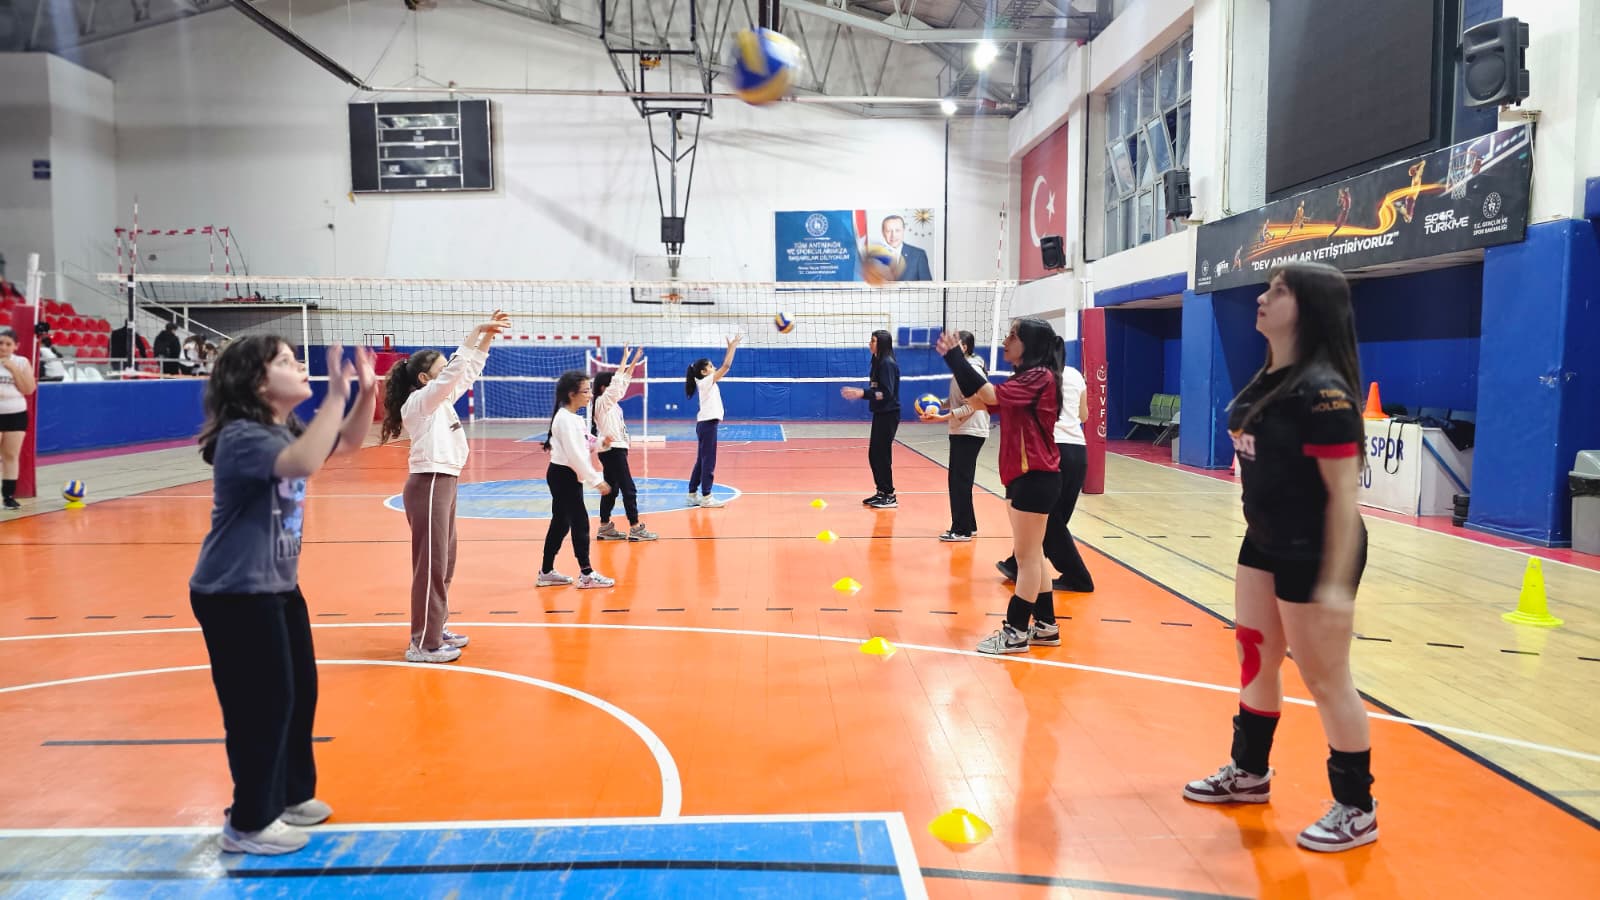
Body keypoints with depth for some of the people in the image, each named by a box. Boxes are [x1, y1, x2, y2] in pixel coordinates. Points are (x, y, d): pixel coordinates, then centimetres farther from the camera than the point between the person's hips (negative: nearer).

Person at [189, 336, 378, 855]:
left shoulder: (287, 431, 6)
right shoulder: (241, 437, -22)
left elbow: (348, 442, 17)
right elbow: (303, 464, -41)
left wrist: (367, 394, -1)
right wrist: (336, 395, -38)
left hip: (279, 587, 10)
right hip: (235, 595, -10)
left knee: (300, 693, 17)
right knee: (263, 704, -1)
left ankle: (291, 795, 35)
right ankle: (249, 824, 16)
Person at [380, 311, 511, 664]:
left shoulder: (441, 400, 14)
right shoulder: (419, 401, -11)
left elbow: (468, 372, 18)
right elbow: (456, 369, -22)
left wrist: (487, 337, 9)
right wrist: (477, 330, -19)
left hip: (444, 483, 10)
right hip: (429, 485, -10)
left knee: (444, 563, 15)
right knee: (430, 565, -7)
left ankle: (436, 629, 26)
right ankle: (423, 644, -1)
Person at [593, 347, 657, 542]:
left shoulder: (610, 401, 13)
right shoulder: (603, 401, -11)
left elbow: (623, 381, 18)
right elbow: (617, 381, -19)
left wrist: (634, 363, 13)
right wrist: (625, 359, -13)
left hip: (615, 449, 10)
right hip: (612, 450, -10)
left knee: (611, 489, 11)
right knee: (628, 489, -8)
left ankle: (605, 528, 15)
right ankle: (635, 528, -6)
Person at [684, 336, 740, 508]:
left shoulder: (707, 382, 14)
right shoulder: (705, 381, -12)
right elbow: (726, 366, -15)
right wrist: (732, 347, -12)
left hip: (706, 423, 10)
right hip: (707, 424, -10)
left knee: (702, 461, 12)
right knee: (708, 461, -8)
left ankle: (693, 494, 16)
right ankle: (706, 497, -7)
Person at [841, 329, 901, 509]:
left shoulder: (888, 364, -16)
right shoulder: (878, 362, 12)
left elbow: (887, 393, -22)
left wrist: (863, 393, -26)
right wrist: (859, 393, 12)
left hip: (888, 415, -9)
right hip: (880, 414, 9)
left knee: (882, 455, -5)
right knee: (874, 455, 12)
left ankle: (890, 497, 3)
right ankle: (881, 492, 21)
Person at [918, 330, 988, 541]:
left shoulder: (972, 371, -16)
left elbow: (970, 407, -20)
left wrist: (942, 418, -23)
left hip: (970, 433, -9)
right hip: (961, 432, 9)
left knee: (960, 480, -6)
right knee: (957, 480, 13)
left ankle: (961, 530, 0)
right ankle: (968, 526, 22)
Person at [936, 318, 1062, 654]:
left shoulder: (1040, 376, -16)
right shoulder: (1024, 377, 14)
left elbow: (988, 395, -26)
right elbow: (983, 402, 8)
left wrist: (956, 358, -21)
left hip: (1036, 476, -10)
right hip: (1022, 474, 10)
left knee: (1027, 554, -2)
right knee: (1030, 554, 14)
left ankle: (1016, 632, 6)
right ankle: (1046, 626, 23)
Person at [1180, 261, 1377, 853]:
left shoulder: (1322, 389, -22)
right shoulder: (1267, 379, 5)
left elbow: (1344, 492, -24)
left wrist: (1336, 582, -26)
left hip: (1315, 554, -9)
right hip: (1264, 544, 9)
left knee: (1324, 677, 2)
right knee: (1254, 656, 18)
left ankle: (1357, 809, 20)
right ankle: (1249, 772, 36)